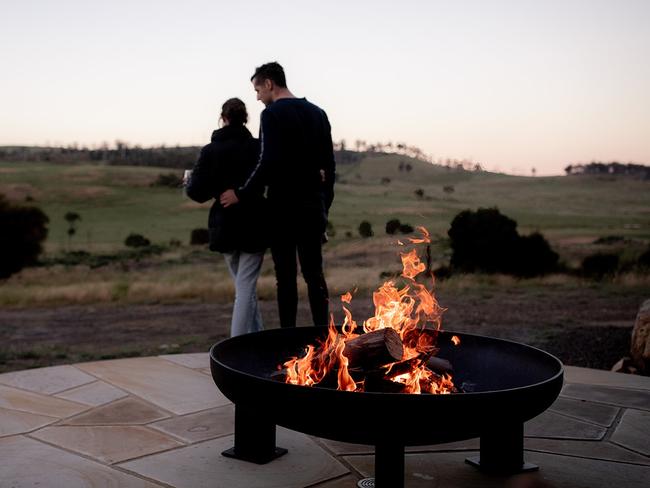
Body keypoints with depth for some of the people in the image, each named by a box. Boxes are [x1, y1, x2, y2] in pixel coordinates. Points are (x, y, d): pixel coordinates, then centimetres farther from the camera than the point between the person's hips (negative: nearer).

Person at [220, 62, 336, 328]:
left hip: (283, 206, -6)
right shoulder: (317, 113, 13)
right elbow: (329, 165, 13)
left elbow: (268, 163, -20)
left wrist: (242, 194, -12)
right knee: (314, 273, 10)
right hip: (313, 206, 6)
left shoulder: (272, 114, -9)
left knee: (286, 276, 1)